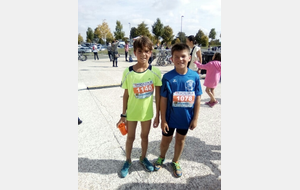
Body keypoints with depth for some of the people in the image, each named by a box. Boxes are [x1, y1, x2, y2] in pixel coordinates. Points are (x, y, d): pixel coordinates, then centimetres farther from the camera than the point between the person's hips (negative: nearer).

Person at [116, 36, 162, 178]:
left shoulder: (155, 72, -13)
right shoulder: (128, 72, -13)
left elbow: (158, 95, -6)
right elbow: (126, 94, -6)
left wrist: (158, 115, -3)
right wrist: (123, 114, -2)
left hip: (147, 112, 1)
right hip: (131, 112, 0)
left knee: (145, 136, 20)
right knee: (130, 137, 17)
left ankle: (143, 158, 45)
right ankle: (128, 161, 41)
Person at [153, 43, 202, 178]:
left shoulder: (195, 76, -11)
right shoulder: (168, 77, -16)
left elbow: (197, 98, -4)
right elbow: (163, 100, -11)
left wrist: (195, 118, -2)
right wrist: (163, 120, -10)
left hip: (186, 118, 2)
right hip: (170, 117, -1)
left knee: (180, 140, 20)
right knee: (166, 139, 18)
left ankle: (175, 162, 46)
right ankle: (162, 157, 49)